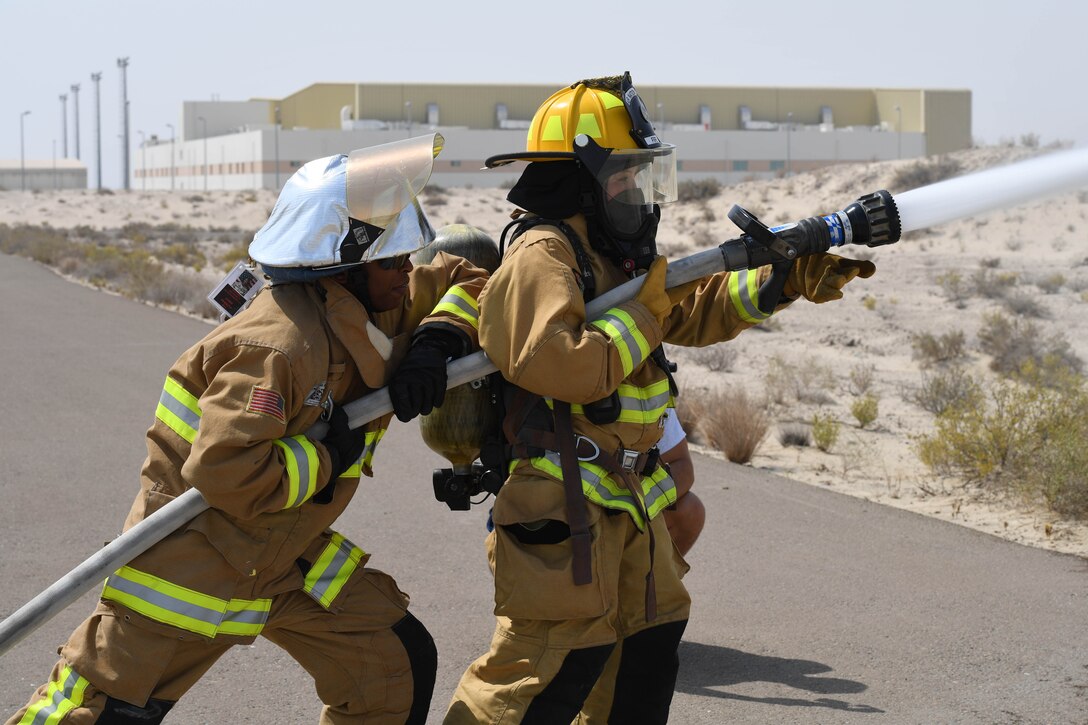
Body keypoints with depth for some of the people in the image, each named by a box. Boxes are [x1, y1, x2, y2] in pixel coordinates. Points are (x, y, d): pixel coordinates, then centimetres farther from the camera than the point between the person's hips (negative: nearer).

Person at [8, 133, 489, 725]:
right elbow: (224, 471, -37)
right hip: (193, 559, -9)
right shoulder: (277, 347, -28)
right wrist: (327, 457, -24)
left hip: (286, 558, 9)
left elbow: (461, 277, 13)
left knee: (399, 667, 6)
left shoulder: (377, 311, -1)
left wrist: (439, 338, -7)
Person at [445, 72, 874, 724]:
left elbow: (694, 310, 20)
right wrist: (642, 314, -18)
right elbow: (554, 365, -30)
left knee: (650, 635, 19)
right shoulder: (543, 255, -17)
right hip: (565, 501, -10)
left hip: (628, 494, 10)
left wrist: (786, 279, 6)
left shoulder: (612, 251, 13)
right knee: (557, 658, -11)